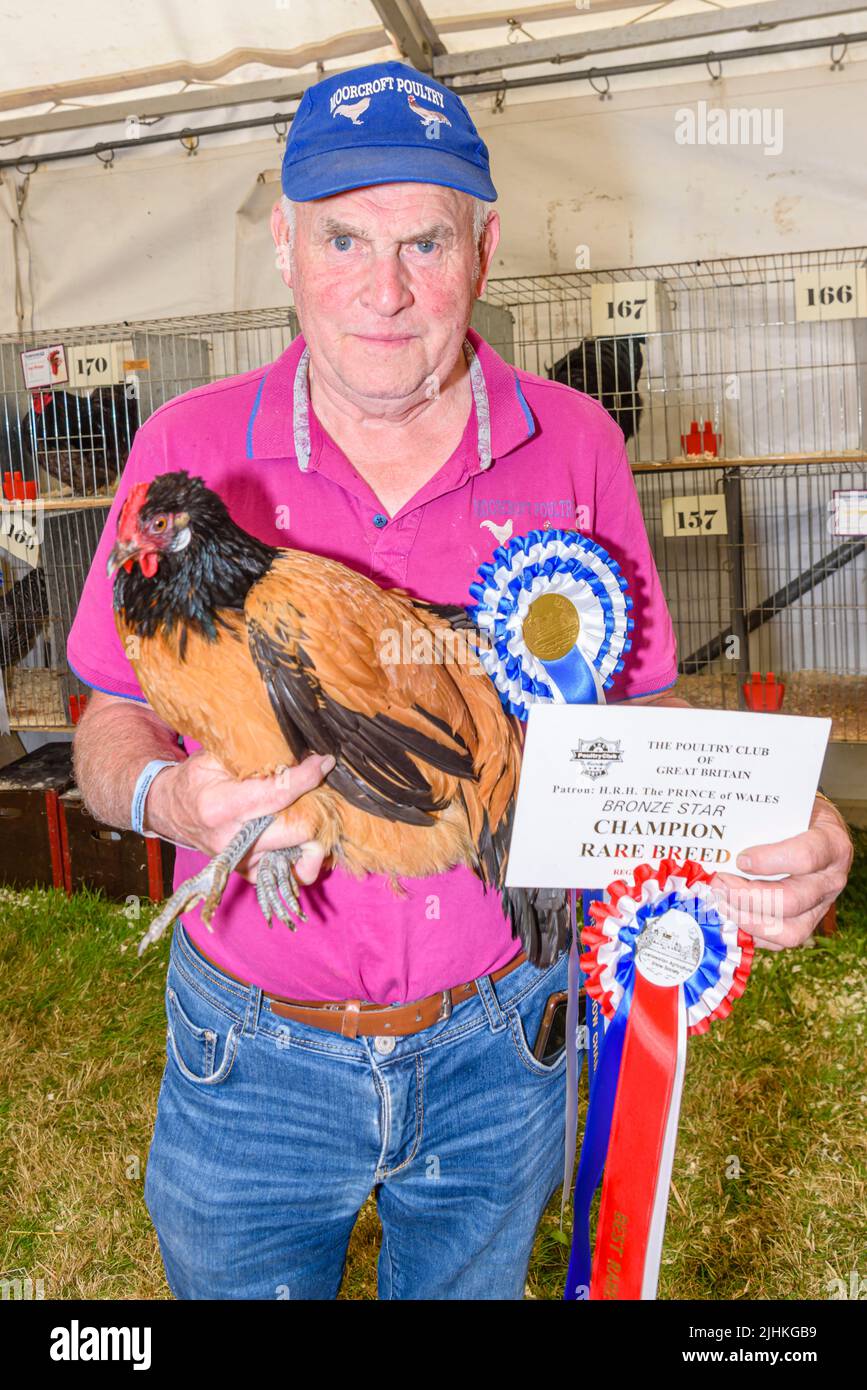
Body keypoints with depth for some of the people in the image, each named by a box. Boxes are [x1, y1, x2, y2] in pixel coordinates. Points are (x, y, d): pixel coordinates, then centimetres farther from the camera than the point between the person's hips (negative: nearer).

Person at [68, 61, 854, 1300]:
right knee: (236, 1281, 22)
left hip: (499, 1055, 1)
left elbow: (638, 710, -1)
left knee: (467, 1284, 25)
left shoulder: (575, 446, -6)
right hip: (251, 1058, 0)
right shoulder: (190, 447, -7)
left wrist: (760, 833, -22)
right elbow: (117, 721, -1)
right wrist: (168, 802, -24)